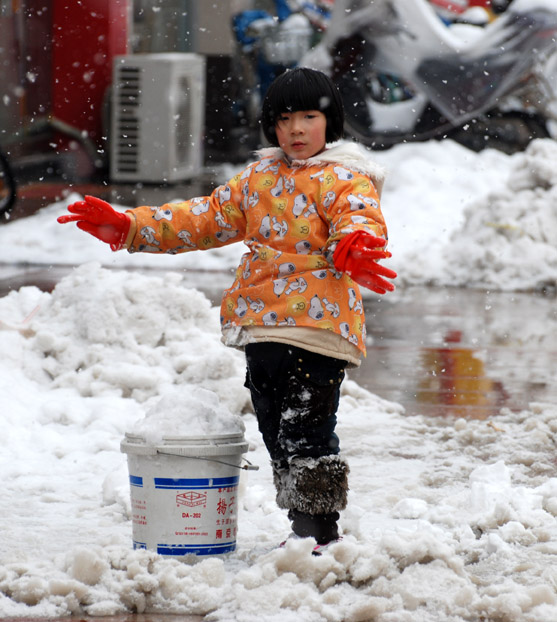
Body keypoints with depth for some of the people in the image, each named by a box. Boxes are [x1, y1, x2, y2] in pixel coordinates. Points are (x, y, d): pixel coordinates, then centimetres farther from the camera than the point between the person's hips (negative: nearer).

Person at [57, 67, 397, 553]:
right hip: (261, 330, 8)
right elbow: (208, 217, 20)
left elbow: (360, 218, -23)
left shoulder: (345, 179, -4)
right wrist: (130, 228, 13)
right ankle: (303, 528, 21)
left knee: (307, 434, -9)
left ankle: (319, 535, -1)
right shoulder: (259, 179, 17)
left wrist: (353, 246, -49)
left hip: (317, 327, -7)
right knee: (277, 435, 11)